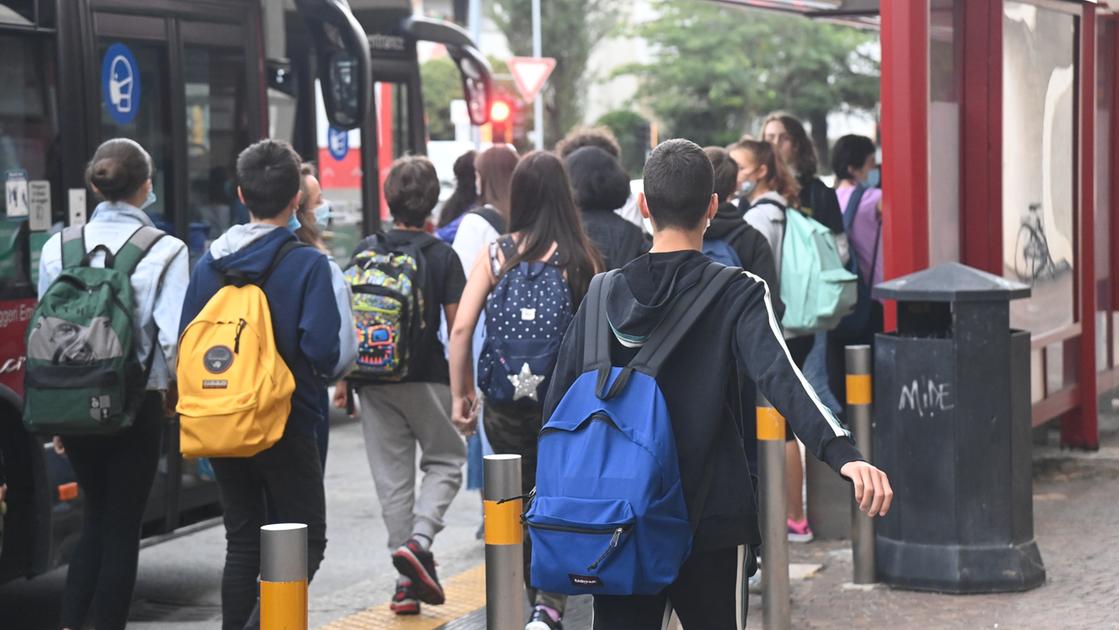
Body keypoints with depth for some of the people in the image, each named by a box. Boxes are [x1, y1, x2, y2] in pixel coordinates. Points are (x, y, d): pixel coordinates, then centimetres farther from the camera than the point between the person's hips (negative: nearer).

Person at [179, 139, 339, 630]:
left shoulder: (209, 263, 3)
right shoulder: (308, 263, -12)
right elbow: (322, 349, -18)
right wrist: (328, 371, 3)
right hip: (285, 424, -5)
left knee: (243, 540, 14)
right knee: (303, 543, 1)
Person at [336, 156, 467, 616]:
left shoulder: (366, 250, 1)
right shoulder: (442, 255, -5)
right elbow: (457, 324, -6)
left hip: (375, 378, 2)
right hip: (427, 379, -2)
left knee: (391, 475, 8)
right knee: (445, 460, 15)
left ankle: (406, 581, 8)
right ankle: (419, 540, -9)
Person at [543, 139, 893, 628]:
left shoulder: (603, 297, 1)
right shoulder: (737, 295, -7)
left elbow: (559, 403, 2)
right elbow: (780, 377, -24)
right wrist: (843, 453, -35)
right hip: (710, 521, -2)